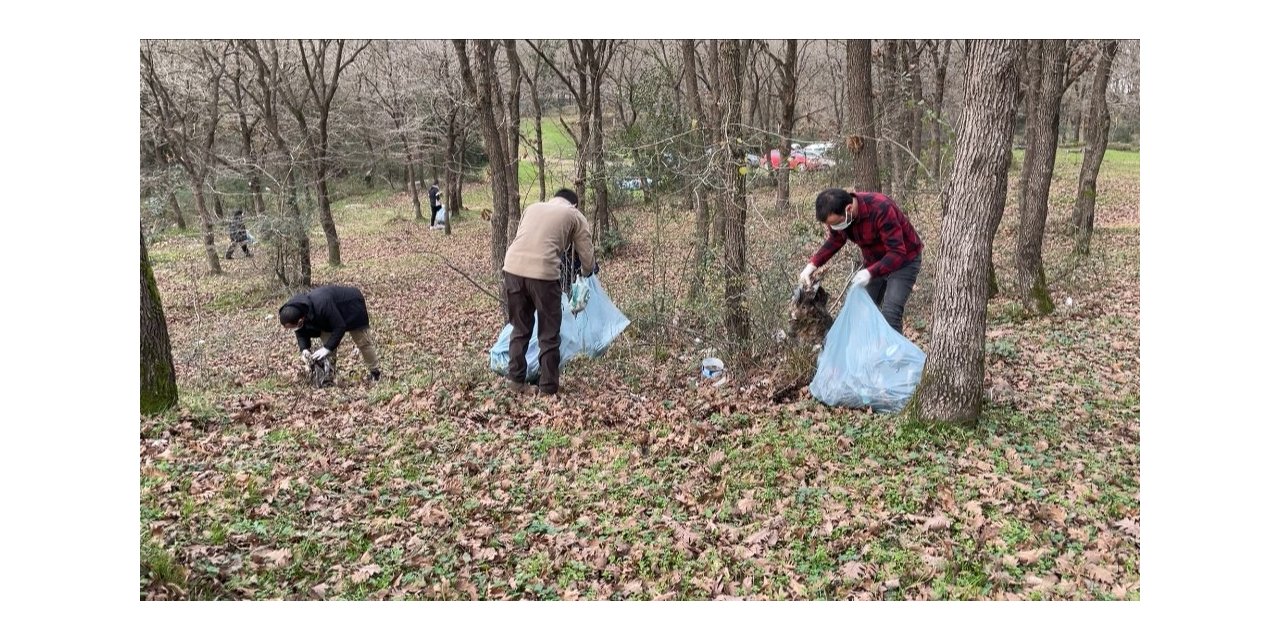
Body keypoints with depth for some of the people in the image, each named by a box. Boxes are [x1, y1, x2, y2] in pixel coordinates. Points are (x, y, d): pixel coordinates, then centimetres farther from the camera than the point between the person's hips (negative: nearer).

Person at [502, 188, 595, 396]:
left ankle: (515, 379, 26)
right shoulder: (576, 216, 15)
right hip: (542, 273, -4)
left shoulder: (532, 207, 26)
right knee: (549, 335, 10)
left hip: (513, 268, 5)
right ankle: (548, 387, 16)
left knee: (520, 328, 21)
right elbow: (587, 258, 15)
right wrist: (585, 273, 37)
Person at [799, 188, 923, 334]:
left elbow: (898, 253, -34)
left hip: (903, 259, -7)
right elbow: (835, 241, 5)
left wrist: (870, 272, -46)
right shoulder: (837, 213, -15)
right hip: (874, 261, 7)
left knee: (890, 313, -20)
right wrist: (813, 264, -8)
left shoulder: (881, 209, -36)